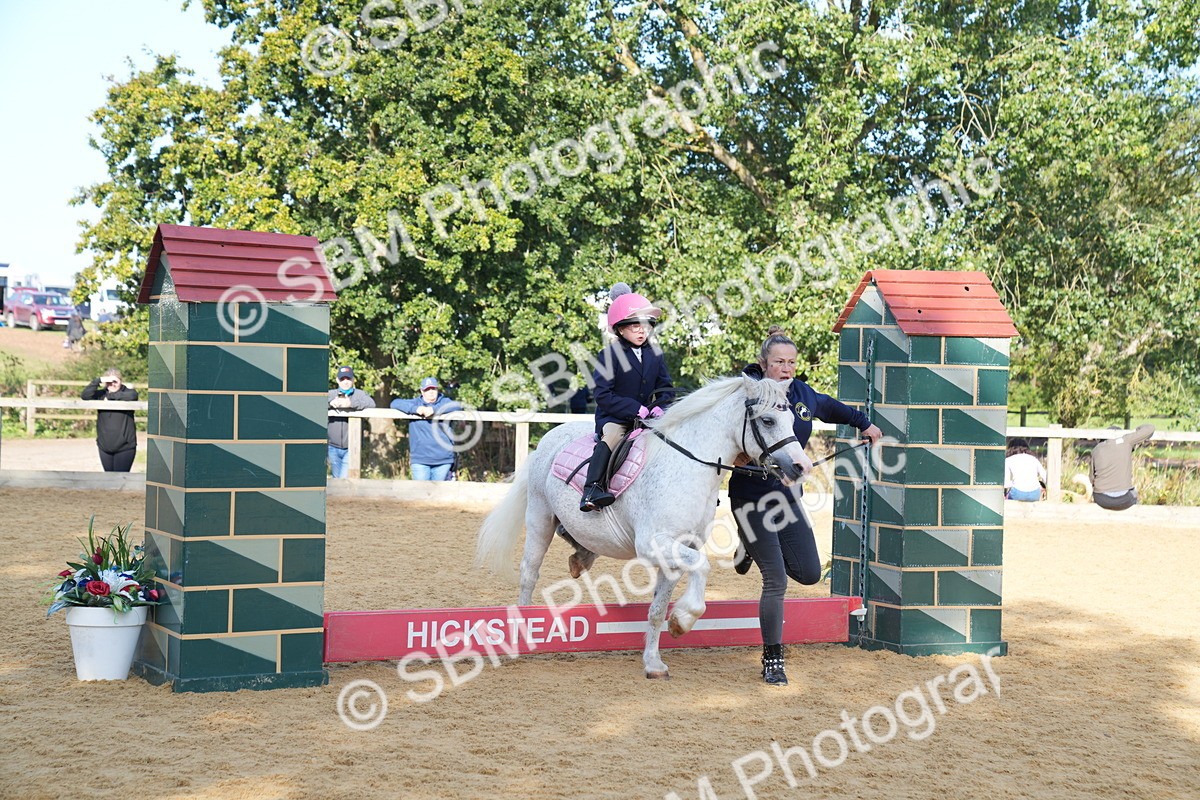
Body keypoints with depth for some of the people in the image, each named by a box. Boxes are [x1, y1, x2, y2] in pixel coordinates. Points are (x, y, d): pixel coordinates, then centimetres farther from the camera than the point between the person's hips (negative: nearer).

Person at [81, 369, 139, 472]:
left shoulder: (126, 392, -2)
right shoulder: (101, 395, 6)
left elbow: (132, 395, -26)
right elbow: (85, 395, -8)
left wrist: (111, 396, -16)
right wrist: (98, 380, -17)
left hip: (124, 447, -4)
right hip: (105, 447, 4)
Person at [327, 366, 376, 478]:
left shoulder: (359, 394, 2)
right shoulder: (331, 394, 9)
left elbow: (371, 404, -17)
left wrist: (351, 404, -32)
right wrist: (330, 403, -25)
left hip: (351, 449, -3)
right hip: (334, 448, 3)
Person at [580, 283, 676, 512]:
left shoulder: (655, 354, 8)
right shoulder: (610, 355, -9)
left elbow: (666, 388, 13)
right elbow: (602, 394, -14)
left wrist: (660, 406, -11)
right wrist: (635, 409, -20)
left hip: (647, 415, 6)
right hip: (614, 417, -6)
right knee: (612, 435, -35)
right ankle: (592, 489, -43)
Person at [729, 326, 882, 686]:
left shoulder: (803, 394, 5)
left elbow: (831, 407, 25)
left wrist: (865, 424, 39)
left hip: (788, 497, 6)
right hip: (752, 498, -6)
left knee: (810, 573, 4)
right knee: (776, 581, -9)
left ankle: (755, 550, 33)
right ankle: (772, 661, 6)